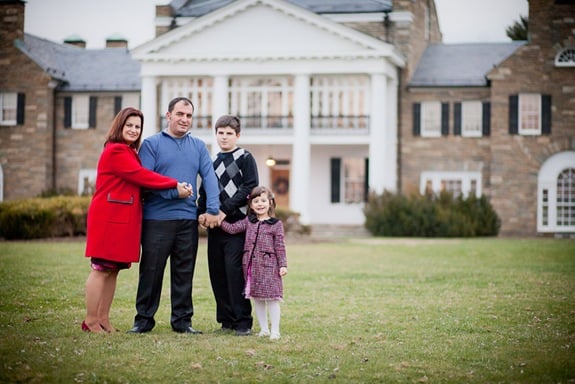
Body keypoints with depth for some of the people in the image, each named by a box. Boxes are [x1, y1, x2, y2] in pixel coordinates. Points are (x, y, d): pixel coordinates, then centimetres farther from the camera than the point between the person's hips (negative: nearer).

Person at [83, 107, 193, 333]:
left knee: (113, 269, 9)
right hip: (109, 218, -9)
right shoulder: (116, 151, -10)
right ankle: (90, 321, -2)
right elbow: (142, 176, -16)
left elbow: (140, 180, 9)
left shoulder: (129, 153, 21)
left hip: (124, 218, 9)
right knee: (102, 269, -6)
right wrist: (175, 185, -13)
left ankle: (103, 319, 13)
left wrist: (175, 189, -7)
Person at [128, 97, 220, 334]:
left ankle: (182, 319, 16)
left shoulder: (198, 146, 13)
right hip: (157, 219, -3)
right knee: (151, 270, 2)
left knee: (184, 272, 8)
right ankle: (144, 319, 10)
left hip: (188, 219, 3)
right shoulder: (152, 144, 2)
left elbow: (209, 178, 5)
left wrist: (213, 209, -6)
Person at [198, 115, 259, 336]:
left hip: (237, 224, -6)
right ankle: (226, 319, 13)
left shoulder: (245, 158, 1)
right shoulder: (213, 162, 19)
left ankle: (243, 321, -6)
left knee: (235, 270, -12)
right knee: (217, 272, 4)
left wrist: (225, 210, -14)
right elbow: (204, 191, 22)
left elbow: (250, 189, -8)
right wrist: (202, 212, 2)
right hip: (215, 226, 6)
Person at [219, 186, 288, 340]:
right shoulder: (248, 222, 10)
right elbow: (232, 228, 5)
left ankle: (275, 331, 0)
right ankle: (263, 329, 19)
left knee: (271, 298, -5)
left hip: (269, 266, -4)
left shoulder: (276, 224, -1)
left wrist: (283, 265, -4)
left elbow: (280, 247, -1)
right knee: (257, 298, 10)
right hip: (252, 266, 5)